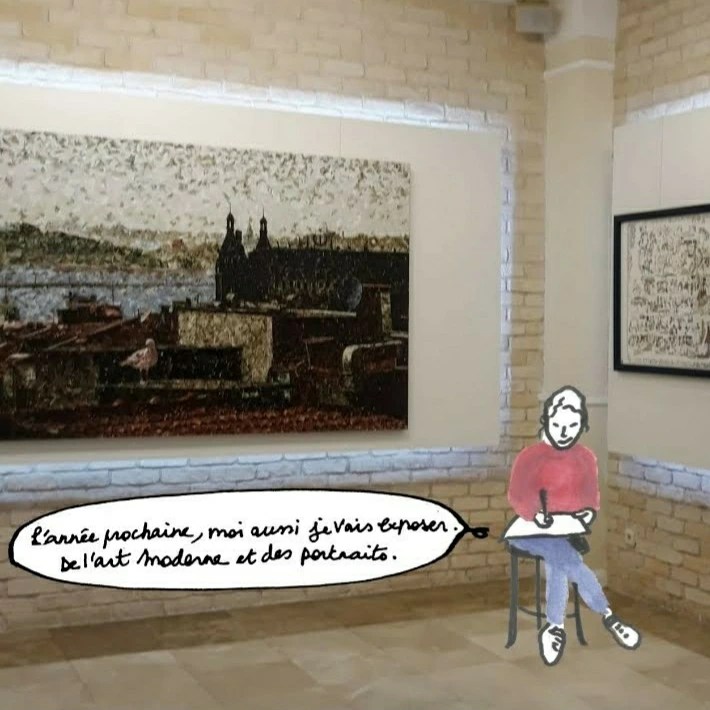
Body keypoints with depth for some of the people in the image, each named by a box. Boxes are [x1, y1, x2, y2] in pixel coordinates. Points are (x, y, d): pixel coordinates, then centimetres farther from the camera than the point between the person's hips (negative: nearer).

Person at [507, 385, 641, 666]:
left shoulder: (586, 458, 10)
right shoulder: (529, 456, -4)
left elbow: (591, 493, 11)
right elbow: (516, 495, -9)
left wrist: (589, 510, -12)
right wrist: (534, 513, -27)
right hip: (533, 530, -4)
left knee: (557, 562, -29)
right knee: (566, 558, -30)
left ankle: (555, 626, -18)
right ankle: (607, 615, -20)